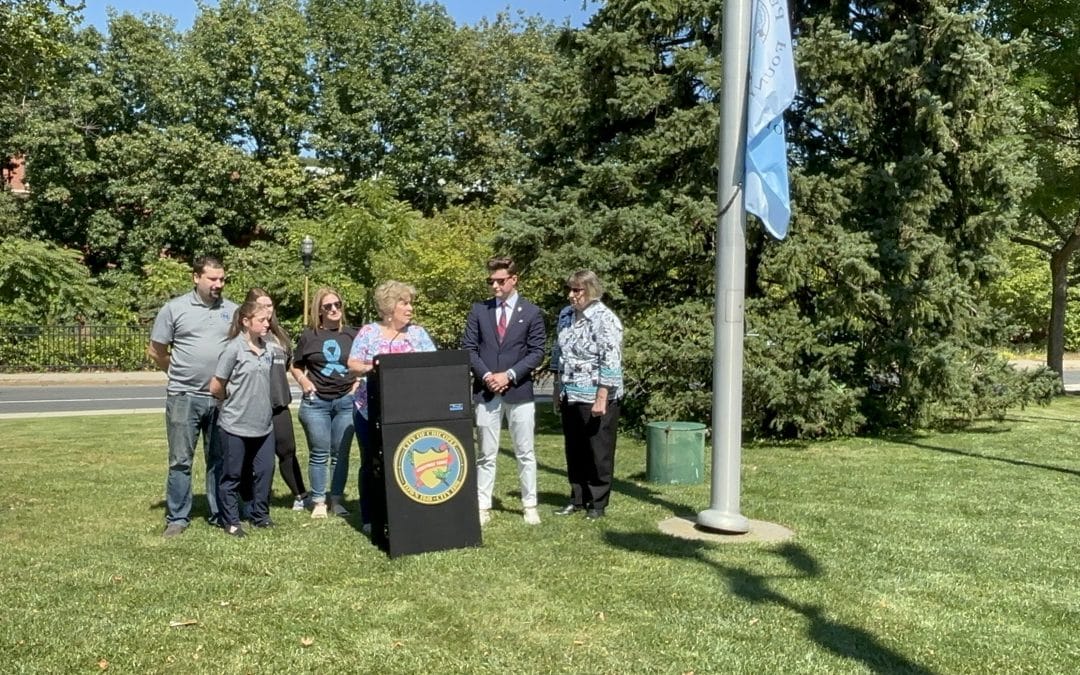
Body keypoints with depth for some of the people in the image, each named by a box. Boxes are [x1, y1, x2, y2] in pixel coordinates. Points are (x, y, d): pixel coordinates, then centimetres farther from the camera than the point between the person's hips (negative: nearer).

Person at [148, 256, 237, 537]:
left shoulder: (233, 310, 5)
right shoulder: (174, 308, -2)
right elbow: (155, 351, 4)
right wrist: (181, 373, 8)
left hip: (222, 398, 2)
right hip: (183, 397, -2)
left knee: (220, 460, 11)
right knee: (180, 461, 4)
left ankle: (220, 514, 22)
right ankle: (177, 518, 15)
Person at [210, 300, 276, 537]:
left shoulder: (268, 350, 5)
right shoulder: (234, 348, -13)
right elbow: (216, 387, -7)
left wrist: (258, 404, 10)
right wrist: (235, 402, 6)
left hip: (264, 424, 5)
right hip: (235, 425, -5)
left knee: (264, 471, 10)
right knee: (232, 475, 8)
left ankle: (260, 515, 25)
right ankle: (231, 521, 21)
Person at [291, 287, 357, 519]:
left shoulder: (352, 335, 5)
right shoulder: (309, 335, 3)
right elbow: (296, 366, 13)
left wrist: (358, 382, 1)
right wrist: (303, 381, -5)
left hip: (346, 401, 1)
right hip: (316, 402, -1)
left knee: (341, 454, 7)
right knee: (319, 454, 3)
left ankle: (337, 500, 17)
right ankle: (318, 502, 11)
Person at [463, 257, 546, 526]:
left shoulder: (531, 312, 2)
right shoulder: (479, 310, 7)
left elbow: (537, 352, -2)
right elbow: (468, 347, 4)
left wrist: (509, 375, -12)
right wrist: (485, 375, -10)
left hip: (519, 392, -1)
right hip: (486, 391, 1)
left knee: (525, 453, 7)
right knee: (486, 454, 6)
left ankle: (530, 506, 16)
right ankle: (483, 506, 12)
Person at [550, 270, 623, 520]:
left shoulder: (605, 320, -14)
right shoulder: (566, 315, 8)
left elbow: (610, 362, -18)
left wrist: (601, 398, -20)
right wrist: (558, 390, 13)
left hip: (596, 398, -7)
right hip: (570, 396, 7)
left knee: (599, 452, 4)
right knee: (574, 451, 14)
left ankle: (597, 504, 16)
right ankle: (577, 499, 27)